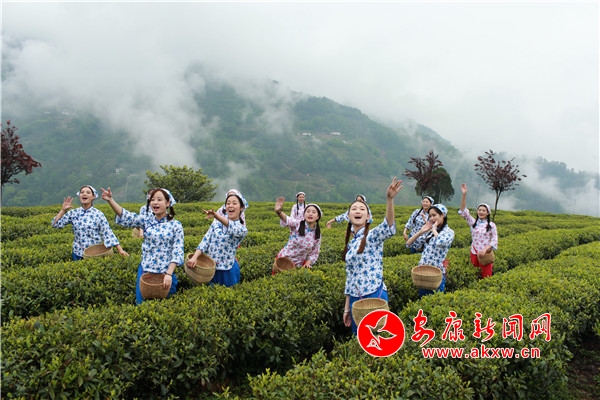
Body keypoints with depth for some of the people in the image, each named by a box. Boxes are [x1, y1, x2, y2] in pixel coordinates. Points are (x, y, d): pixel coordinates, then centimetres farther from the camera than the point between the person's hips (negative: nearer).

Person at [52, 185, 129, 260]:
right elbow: (56, 224, 4)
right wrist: (63, 210, -5)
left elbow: (108, 234, -9)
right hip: (77, 253, 3)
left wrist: (120, 250, -16)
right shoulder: (73, 213, 3)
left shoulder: (98, 214, -6)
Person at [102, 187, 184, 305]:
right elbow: (126, 217, -12)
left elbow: (177, 252, -9)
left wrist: (169, 274, -18)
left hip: (165, 273, -2)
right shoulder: (146, 221, 3)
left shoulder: (175, 225, -4)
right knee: (141, 304, 9)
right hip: (145, 271, 3)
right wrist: (110, 200, -26)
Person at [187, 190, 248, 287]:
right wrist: (194, 257, -21)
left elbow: (233, 229, -33)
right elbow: (206, 240, -4)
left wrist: (216, 215, -51)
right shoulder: (218, 221, 2)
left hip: (227, 269, -3)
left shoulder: (242, 228, -9)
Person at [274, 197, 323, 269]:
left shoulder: (317, 234, -6)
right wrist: (278, 212, -60)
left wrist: (308, 263, -14)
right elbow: (287, 220, -39)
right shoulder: (297, 224, -16)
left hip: (299, 264, 2)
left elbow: (314, 253, 4)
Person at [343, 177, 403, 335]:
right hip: (355, 299, 7)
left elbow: (389, 227, -28)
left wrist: (389, 199, -44)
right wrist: (347, 308, 16)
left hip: (375, 296, -6)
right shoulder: (350, 244, 13)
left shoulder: (373, 236, -5)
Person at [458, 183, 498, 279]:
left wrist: (485, 249, -19)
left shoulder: (491, 225, -2)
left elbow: (494, 240, -3)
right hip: (474, 253, 3)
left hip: (485, 253, -2)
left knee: (486, 277, 0)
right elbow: (463, 211, -8)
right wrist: (464, 194, -18)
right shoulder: (473, 222, 2)